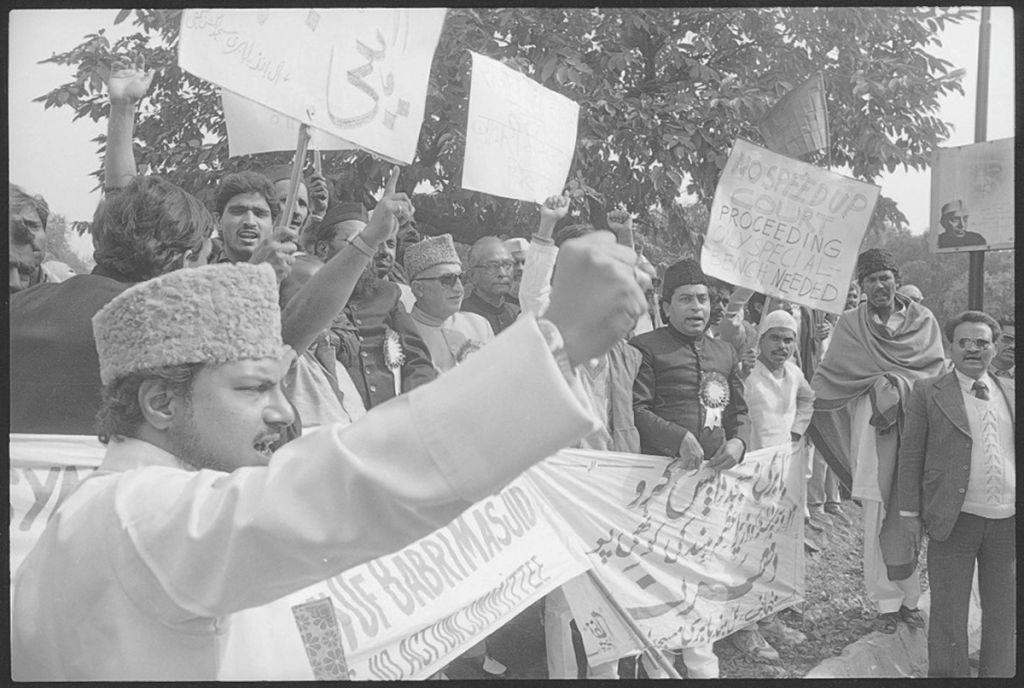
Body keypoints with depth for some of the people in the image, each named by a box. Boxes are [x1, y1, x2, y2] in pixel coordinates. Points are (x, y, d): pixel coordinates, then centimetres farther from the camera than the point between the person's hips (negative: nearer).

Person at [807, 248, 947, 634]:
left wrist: (895, 386, -10)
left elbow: (937, 370, 4)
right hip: (871, 425, -1)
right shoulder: (850, 325, 6)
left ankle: (909, 598, 16)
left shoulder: (923, 320, 9)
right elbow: (829, 375, 7)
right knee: (879, 515, -1)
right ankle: (887, 603, 8)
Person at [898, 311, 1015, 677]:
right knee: (948, 613, 4)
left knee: (1004, 612, 14)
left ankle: (998, 674, 29)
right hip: (954, 521, -3)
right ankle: (949, 674, 19)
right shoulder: (928, 392, -1)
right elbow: (910, 453, 0)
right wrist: (910, 511, -4)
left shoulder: (1010, 391, 10)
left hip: (1008, 521, 4)